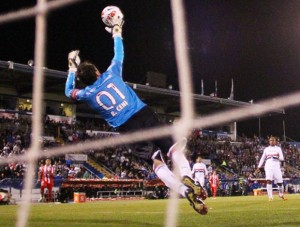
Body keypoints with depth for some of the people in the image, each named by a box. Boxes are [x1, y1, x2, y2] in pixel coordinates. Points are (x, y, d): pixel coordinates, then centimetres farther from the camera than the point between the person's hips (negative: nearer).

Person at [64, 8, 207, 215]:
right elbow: (119, 55, 29)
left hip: (128, 129, -1)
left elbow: (69, 92, 33)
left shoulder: (87, 94, 10)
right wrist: (117, 32, 44)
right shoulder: (111, 74, 11)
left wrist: (72, 67, 40)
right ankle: (187, 177, -32)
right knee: (174, 149, -1)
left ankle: (185, 191, -30)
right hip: (145, 115, 1)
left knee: (157, 162, -8)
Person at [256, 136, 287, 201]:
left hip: (276, 166, 0)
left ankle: (281, 195, 25)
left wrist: (278, 157, -18)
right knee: (269, 180, -19)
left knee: (280, 182, -2)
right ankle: (270, 197, -17)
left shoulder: (278, 148, 12)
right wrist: (258, 167, 14)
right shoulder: (266, 149, 15)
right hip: (268, 166, 0)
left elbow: (282, 158, 5)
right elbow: (262, 158, 19)